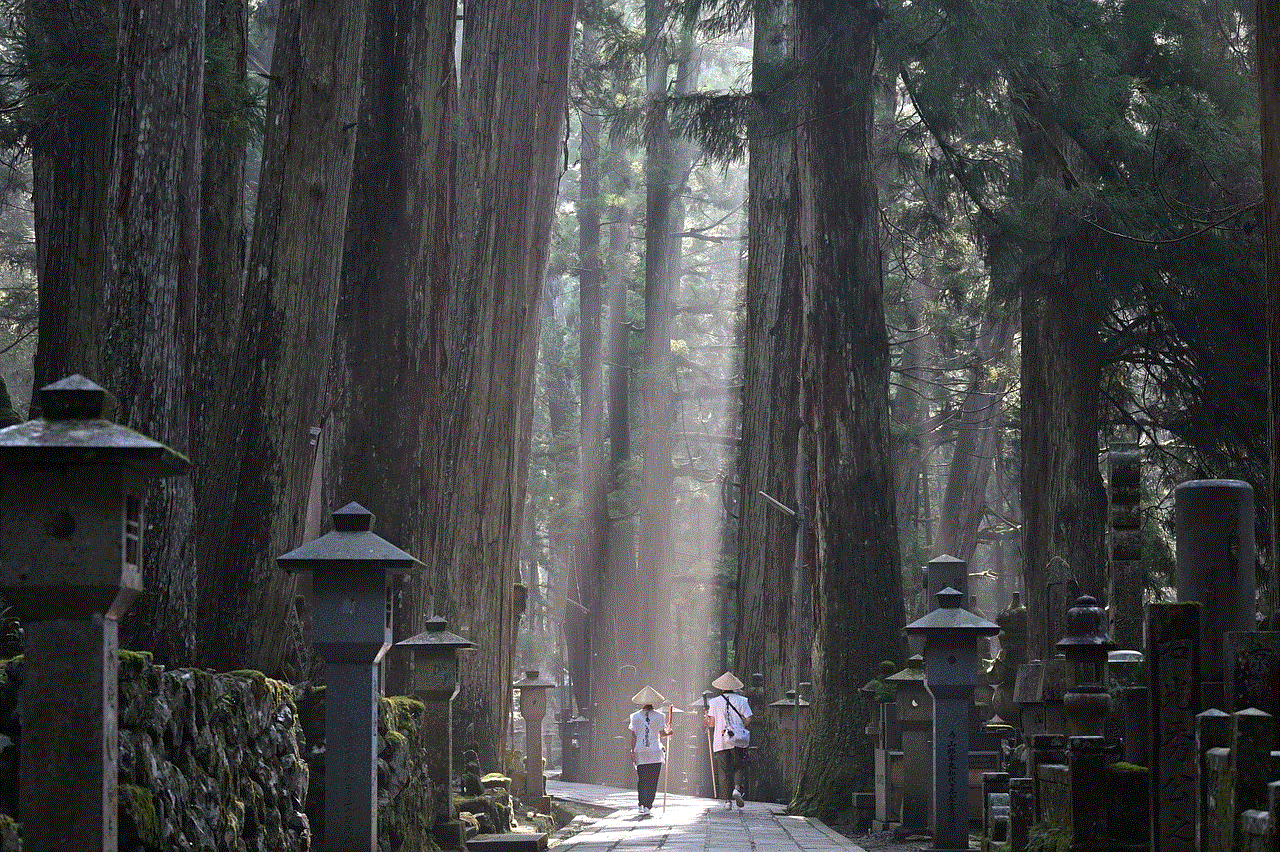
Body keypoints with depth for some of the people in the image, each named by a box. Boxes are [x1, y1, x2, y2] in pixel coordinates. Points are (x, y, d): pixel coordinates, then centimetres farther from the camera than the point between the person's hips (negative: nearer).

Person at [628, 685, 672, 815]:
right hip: (655, 753, -1)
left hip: (640, 752, 1)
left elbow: (633, 735, 1)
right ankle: (648, 806, -3)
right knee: (652, 780, 3)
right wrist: (668, 733, 21)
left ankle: (642, 805, 0)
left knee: (641, 779, 9)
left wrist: (633, 751, 3)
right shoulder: (659, 716, -2)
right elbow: (662, 734, -1)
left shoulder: (635, 716, 2)